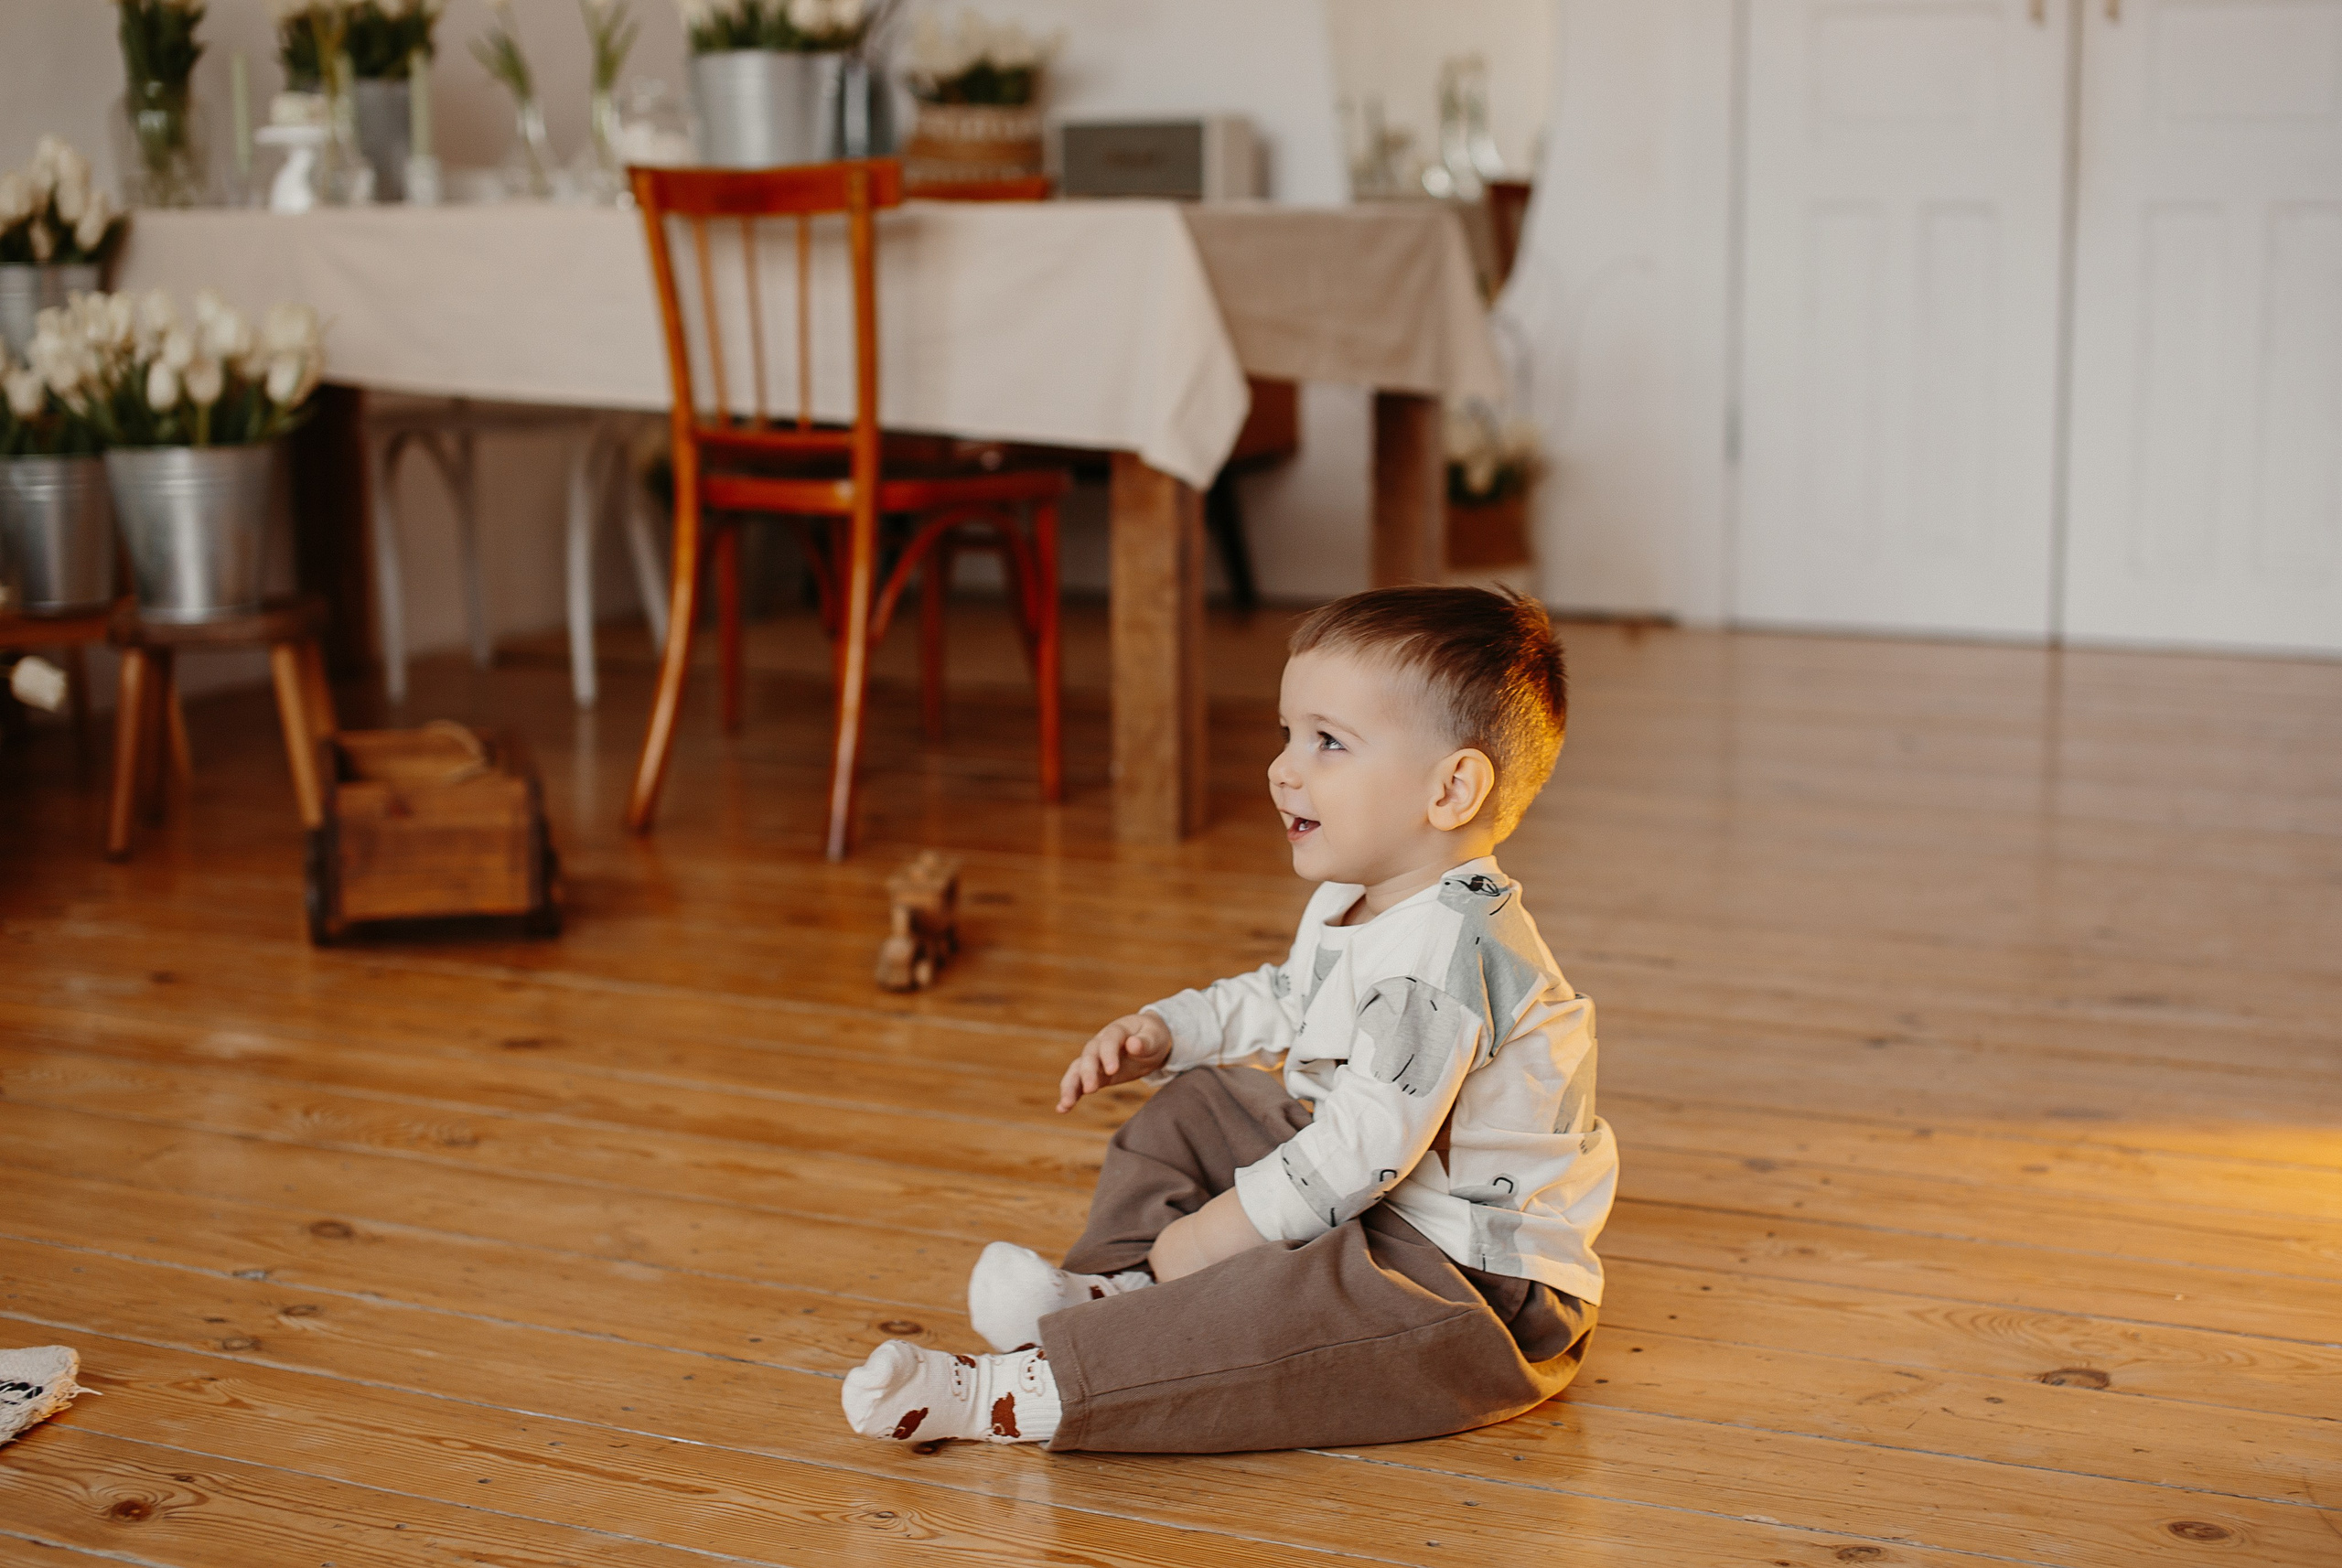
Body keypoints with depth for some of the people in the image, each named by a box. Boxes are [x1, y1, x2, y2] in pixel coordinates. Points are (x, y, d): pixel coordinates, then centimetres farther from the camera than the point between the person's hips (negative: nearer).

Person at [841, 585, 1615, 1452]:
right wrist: (1160, 1033, 10)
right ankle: (1114, 1289, -3)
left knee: (1292, 1302, -38)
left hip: (1485, 1284, -11)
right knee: (1196, 1105, 18)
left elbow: (1366, 1144, -31)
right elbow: (1281, 1002, 27)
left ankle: (1015, 1393, -38)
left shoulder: (1444, 954, -26)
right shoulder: (1351, 905, 8)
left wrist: (1217, 1234, -24)